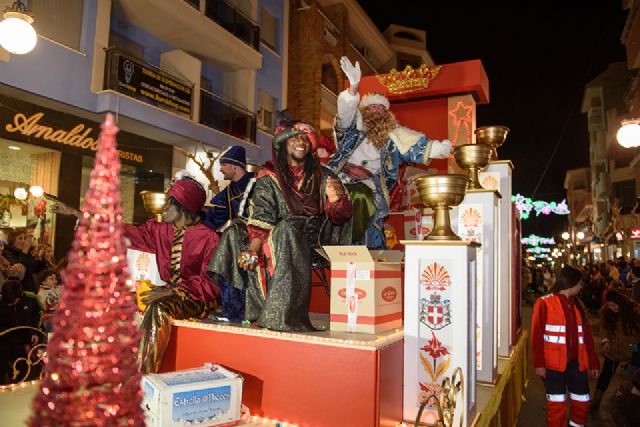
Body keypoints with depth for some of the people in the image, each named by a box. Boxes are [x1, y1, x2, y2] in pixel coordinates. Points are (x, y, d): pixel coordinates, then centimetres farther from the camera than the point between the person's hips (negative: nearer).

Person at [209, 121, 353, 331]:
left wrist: (336, 200, -19)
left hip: (314, 241, -1)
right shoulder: (269, 178, 7)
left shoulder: (322, 177, 10)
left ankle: (282, 314, -31)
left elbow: (338, 217, 4)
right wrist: (252, 249, -23)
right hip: (275, 240, 1)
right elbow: (261, 218, -6)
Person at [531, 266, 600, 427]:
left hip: (576, 362, 6)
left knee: (582, 401, 12)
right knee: (557, 404, 3)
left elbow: (586, 335, 13)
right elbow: (536, 335, -10)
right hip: (554, 363, -5)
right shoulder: (545, 303, -8)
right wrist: (539, 363, -14)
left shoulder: (577, 304, 11)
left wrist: (593, 362, 13)